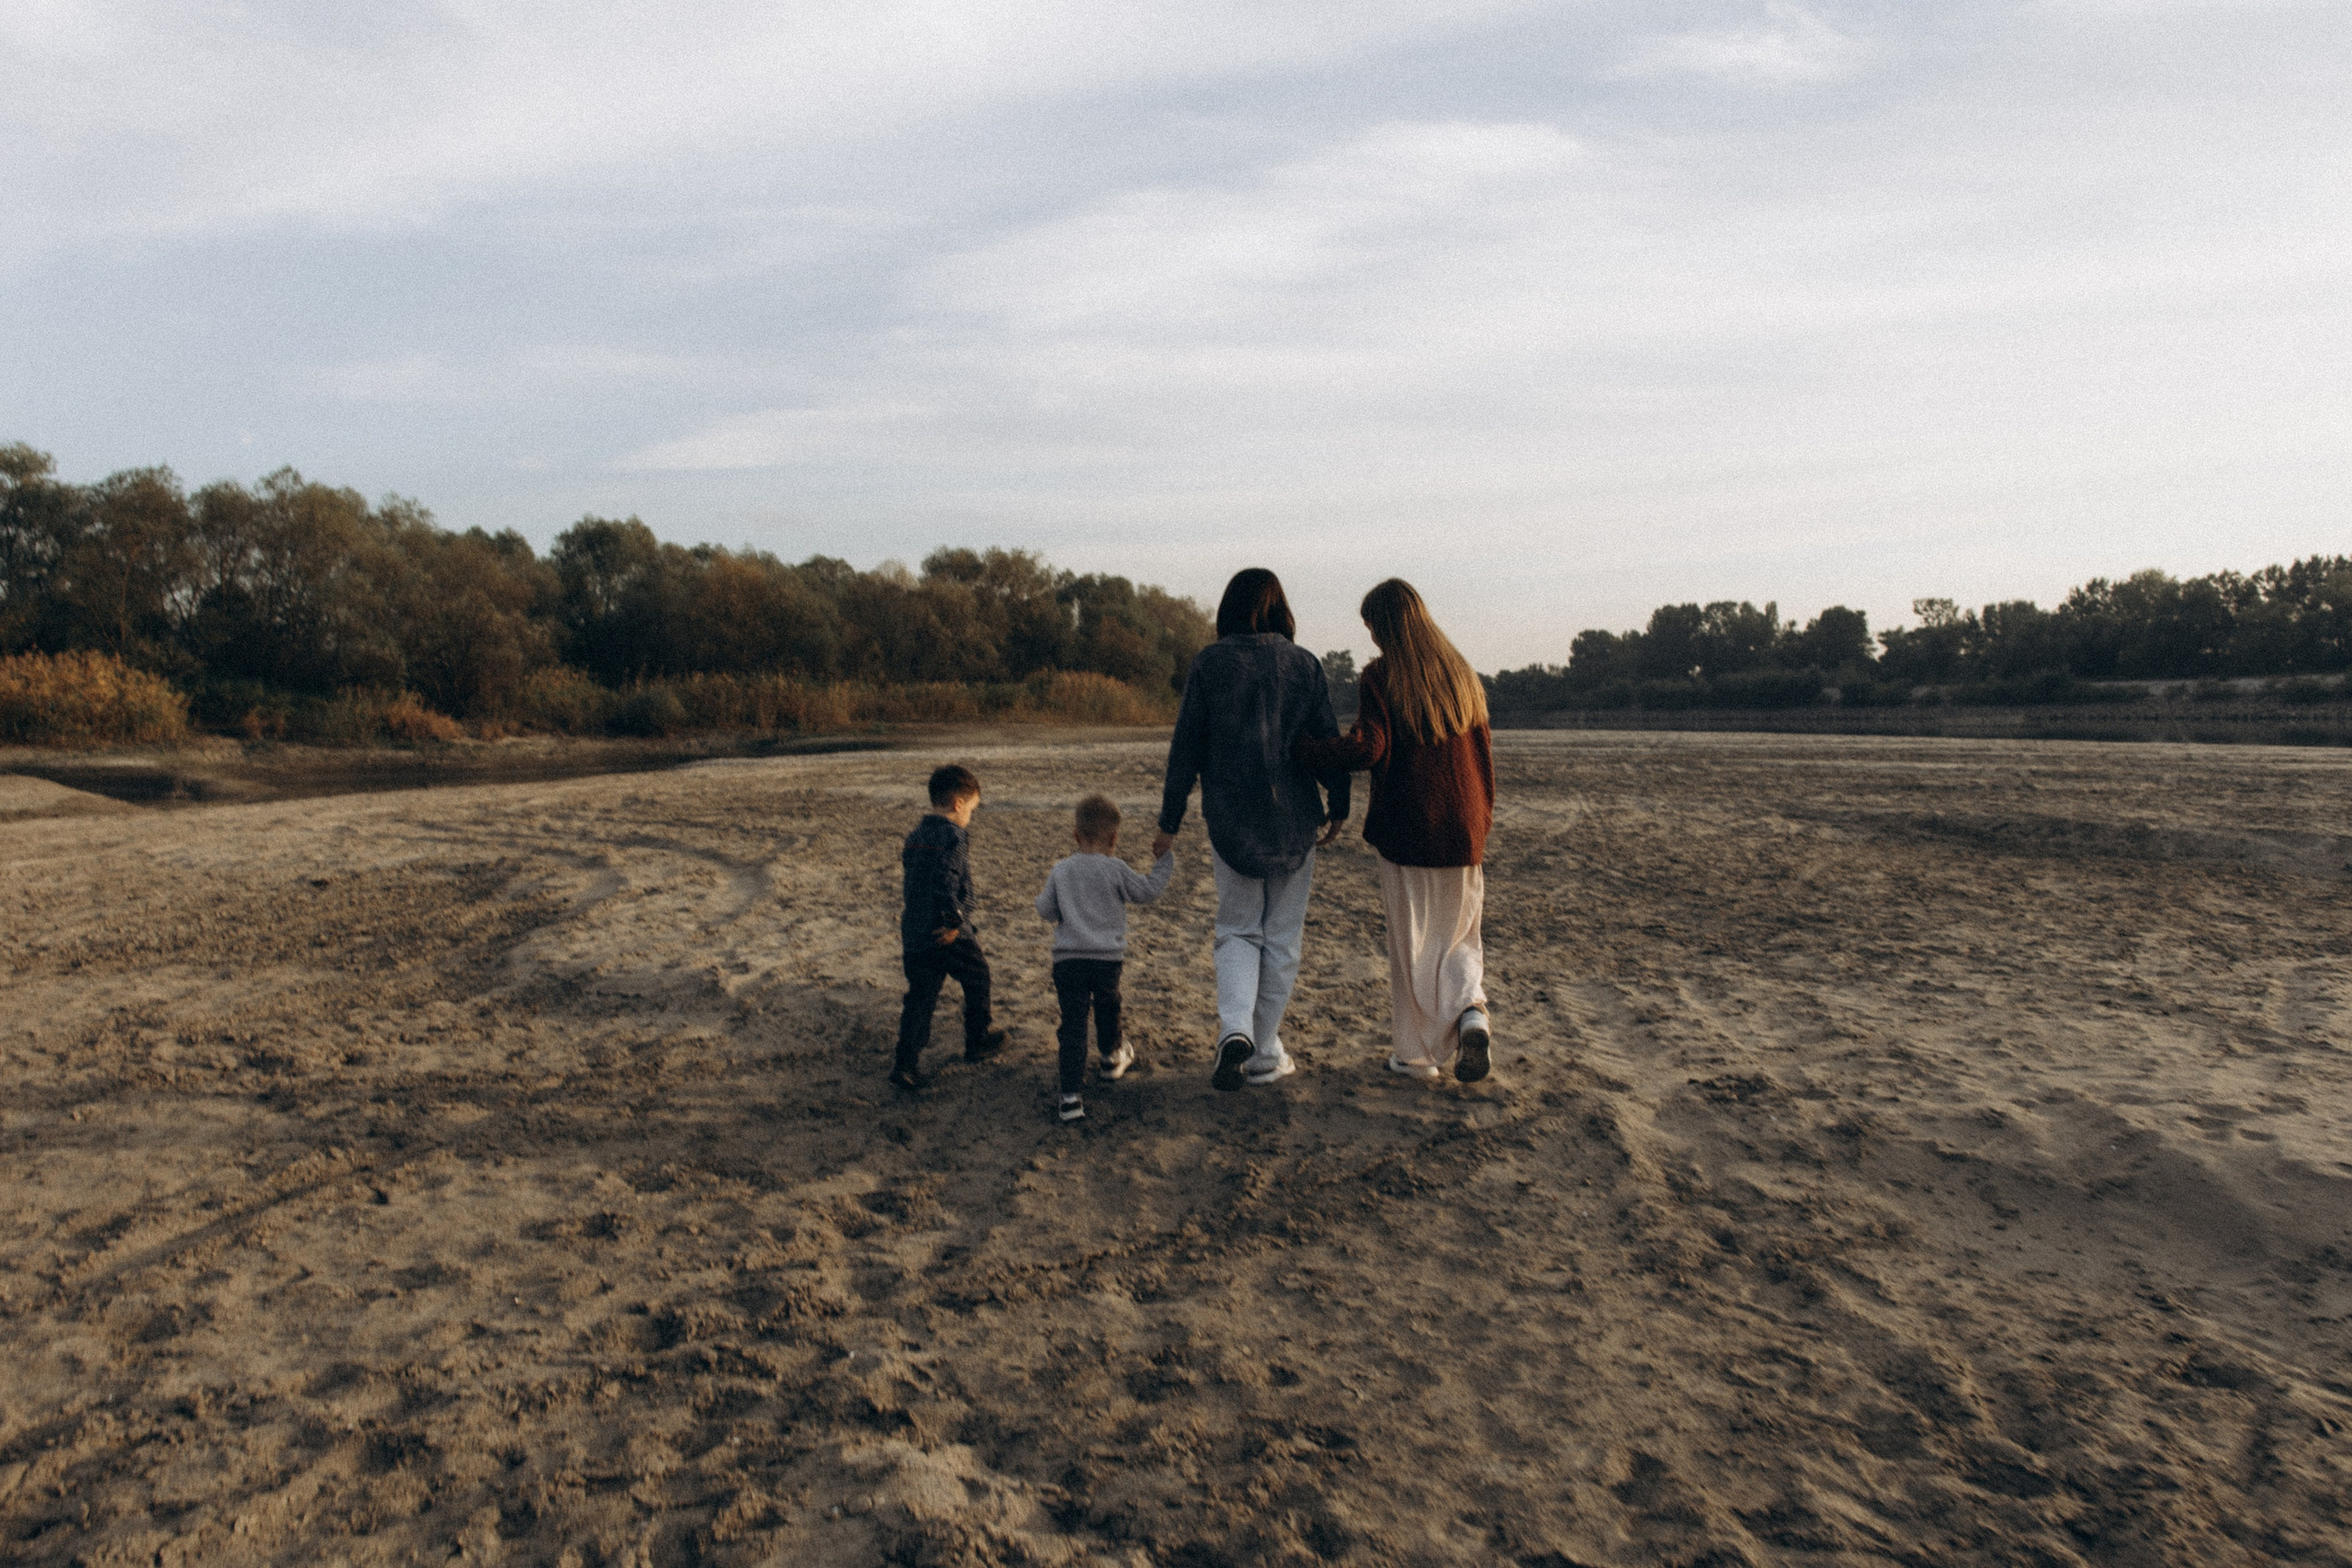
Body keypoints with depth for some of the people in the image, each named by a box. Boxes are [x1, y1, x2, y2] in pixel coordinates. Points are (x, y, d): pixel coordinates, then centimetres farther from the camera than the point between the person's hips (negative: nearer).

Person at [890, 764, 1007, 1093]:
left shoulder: (917, 834, 9)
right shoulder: (954, 836, -17)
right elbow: (946, 880, -29)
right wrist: (955, 921, -23)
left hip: (914, 932, 7)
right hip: (949, 935, -7)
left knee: (920, 997, 11)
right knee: (977, 979, 18)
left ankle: (905, 1062, 1)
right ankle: (977, 1043, 33)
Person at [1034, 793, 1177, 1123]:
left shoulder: (1060, 871, 1)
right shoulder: (1116, 870, -7)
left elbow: (1046, 910, 7)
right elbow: (1148, 891, 2)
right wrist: (1165, 860, 15)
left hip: (1067, 959, 1)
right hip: (1107, 958, -1)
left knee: (1073, 1024, -1)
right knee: (1107, 1006, 27)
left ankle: (1070, 1096, -8)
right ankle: (1112, 1056, 51)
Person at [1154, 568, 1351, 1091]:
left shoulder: (1210, 663, -3)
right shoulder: (1304, 664, -1)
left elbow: (1186, 748, -3)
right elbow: (1328, 741, 2)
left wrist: (1170, 821, 4)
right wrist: (1338, 806, 16)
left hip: (1230, 820, 0)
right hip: (1294, 822, 1)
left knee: (1237, 930, 13)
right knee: (1281, 938, 10)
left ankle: (1235, 1029, -10)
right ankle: (1265, 1054, 15)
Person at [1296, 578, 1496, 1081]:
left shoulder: (1379, 677, -9)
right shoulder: (1461, 673, 6)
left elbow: (1367, 747, -22)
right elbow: (1483, 754, 9)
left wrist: (1295, 751, -15)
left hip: (1405, 832, -4)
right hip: (1462, 833, 4)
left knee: (1411, 945, 9)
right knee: (1457, 937, 17)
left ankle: (1417, 1053, 16)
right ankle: (1470, 1012, -9)